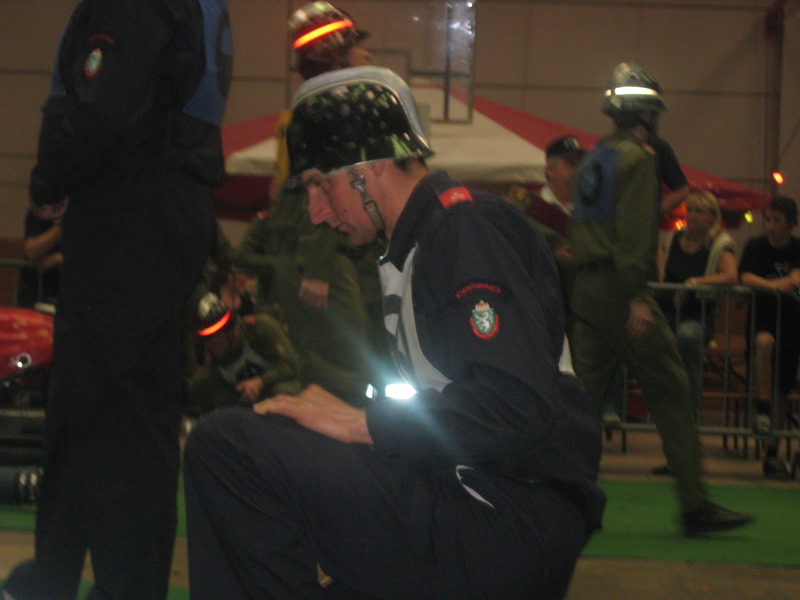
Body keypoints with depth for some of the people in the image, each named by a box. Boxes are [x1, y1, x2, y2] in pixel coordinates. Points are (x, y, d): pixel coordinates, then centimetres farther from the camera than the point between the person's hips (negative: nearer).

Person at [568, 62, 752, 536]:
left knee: (585, 394, 8)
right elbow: (634, 230, -17)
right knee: (670, 394, -4)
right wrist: (636, 297, -21)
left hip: (586, 289, 9)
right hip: (621, 288, -9)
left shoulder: (594, 159, 19)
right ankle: (696, 507, -4)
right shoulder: (639, 158, -8)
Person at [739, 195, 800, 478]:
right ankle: (762, 410, -29)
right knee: (765, 342, -37)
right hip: (761, 318, -2)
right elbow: (746, 277, -17)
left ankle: (772, 452, 12)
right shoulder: (756, 247, -2)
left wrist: (763, 284, -28)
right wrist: (775, 286, -33)